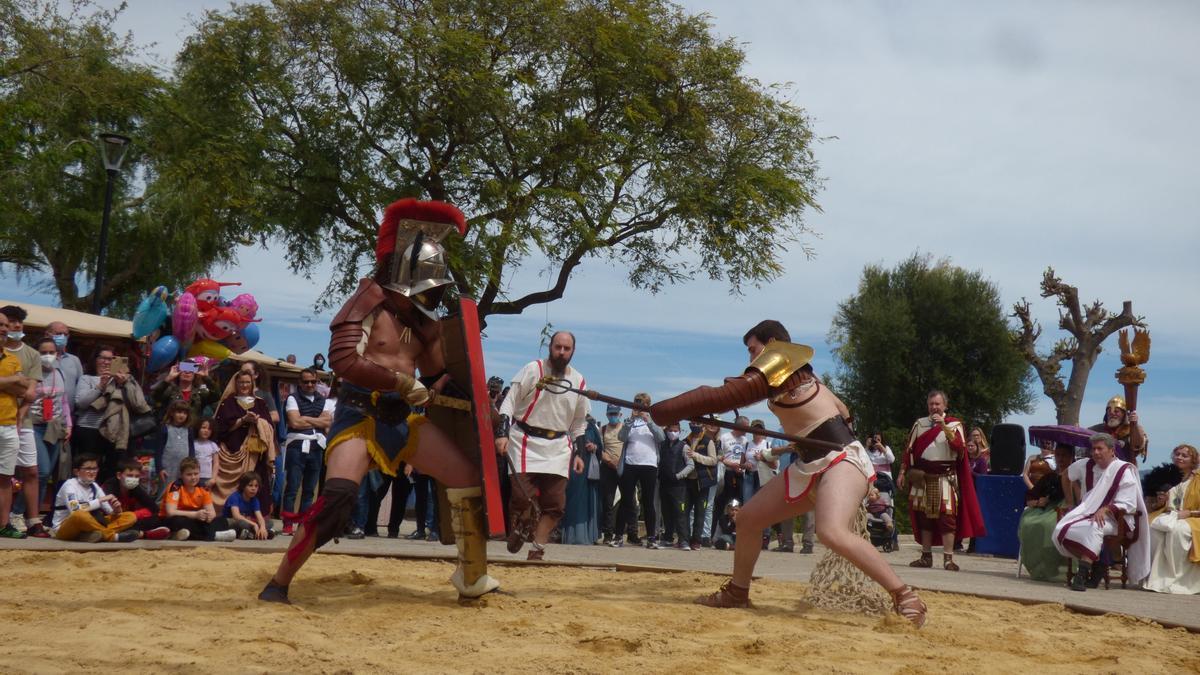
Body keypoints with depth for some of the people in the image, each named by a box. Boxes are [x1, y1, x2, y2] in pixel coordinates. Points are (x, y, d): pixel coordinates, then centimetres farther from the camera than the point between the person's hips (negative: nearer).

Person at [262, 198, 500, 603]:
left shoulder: (424, 319, 13)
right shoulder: (372, 301, -9)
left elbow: (437, 379, 22)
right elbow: (342, 360, -20)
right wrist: (402, 382, -19)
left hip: (402, 418, 7)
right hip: (360, 414, -7)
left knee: (470, 479, 2)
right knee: (338, 496, -26)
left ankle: (473, 579, 16)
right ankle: (279, 583, -10)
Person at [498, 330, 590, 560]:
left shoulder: (579, 381, 8)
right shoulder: (533, 369, -6)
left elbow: (579, 422, 18)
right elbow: (510, 401, -7)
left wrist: (579, 452, 12)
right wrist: (503, 433, -18)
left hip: (558, 446, 4)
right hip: (526, 441, -4)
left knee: (555, 502, -3)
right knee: (523, 496, -14)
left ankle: (537, 550, 7)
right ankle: (518, 529, 16)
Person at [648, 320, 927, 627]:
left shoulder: (778, 362, -7)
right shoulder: (798, 372, 19)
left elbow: (725, 396, -13)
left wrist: (663, 411, -10)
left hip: (841, 457, -10)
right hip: (810, 465, 10)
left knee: (832, 532, -33)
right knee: (748, 517, 11)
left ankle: (906, 599, -27)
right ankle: (737, 593, 29)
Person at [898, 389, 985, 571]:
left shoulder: (954, 424, 4)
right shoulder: (920, 424, 13)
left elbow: (959, 447, -13)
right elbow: (909, 450, 13)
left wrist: (944, 427, -19)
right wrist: (902, 472, 7)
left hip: (945, 477, -3)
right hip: (922, 477, 3)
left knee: (947, 516, -10)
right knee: (924, 517, 6)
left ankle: (948, 559, -11)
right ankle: (926, 556, 13)